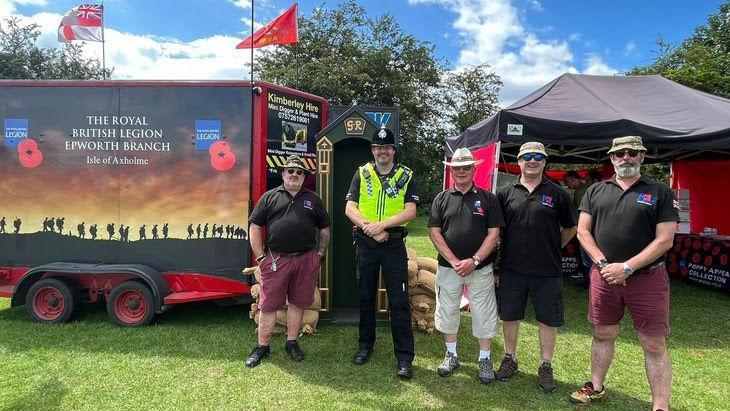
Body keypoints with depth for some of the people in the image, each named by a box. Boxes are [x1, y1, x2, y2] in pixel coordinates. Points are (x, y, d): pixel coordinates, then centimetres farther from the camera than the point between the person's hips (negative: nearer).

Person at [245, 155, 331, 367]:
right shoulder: (269, 197, 6)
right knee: (268, 304, 5)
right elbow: (255, 227, 5)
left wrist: (319, 255, 6)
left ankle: (292, 343, 26)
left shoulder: (313, 199, 11)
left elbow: (324, 230, 14)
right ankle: (262, 346, 19)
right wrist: (260, 256, -1)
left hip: (306, 260, 2)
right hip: (275, 260, -1)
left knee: (298, 303, 11)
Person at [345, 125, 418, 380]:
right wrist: (370, 228, -16)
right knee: (365, 297, 13)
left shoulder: (406, 176, 3)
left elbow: (410, 211, -8)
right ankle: (365, 345, 30)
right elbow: (350, 208, -2)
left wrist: (382, 225, -19)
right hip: (365, 244, 2)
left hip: (394, 244, -2)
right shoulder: (362, 174, 6)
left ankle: (404, 357, 7)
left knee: (399, 301, -2)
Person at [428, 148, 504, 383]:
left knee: (484, 316, 6)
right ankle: (451, 355, 30)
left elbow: (493, 234, -4)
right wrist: (454, 261, -11)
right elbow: (435, 233, -1)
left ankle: (485, 359, 24)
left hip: (480, 268, -1)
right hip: (448, 267, 2)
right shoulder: (442, 199, 5)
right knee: (447, 313, 11)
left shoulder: (487, 199, 1)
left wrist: (474, 260, -15)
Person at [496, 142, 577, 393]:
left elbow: (570, 228, 12)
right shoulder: (506, 193, 3)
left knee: (548, 320, 9)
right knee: (509, 316, 12)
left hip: (547, 271, -1)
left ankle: (546, 367, 26)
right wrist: (495, 263, 4)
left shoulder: (556, 194, 1)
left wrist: (553, 248, 7)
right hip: (511, 269, 1)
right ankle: (509, 359, 31)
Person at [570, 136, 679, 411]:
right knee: (602, 336, 15)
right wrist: (603, 263, -9)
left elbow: (665, 240, -7)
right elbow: (583, 231, 5)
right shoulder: (596, 191, 8)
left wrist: (626, 267, -15)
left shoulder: (660, 193, 0)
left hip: (647, 278, -3)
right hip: (603, 276, 3)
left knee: (654, 346, 2)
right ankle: (596, 388, 32)